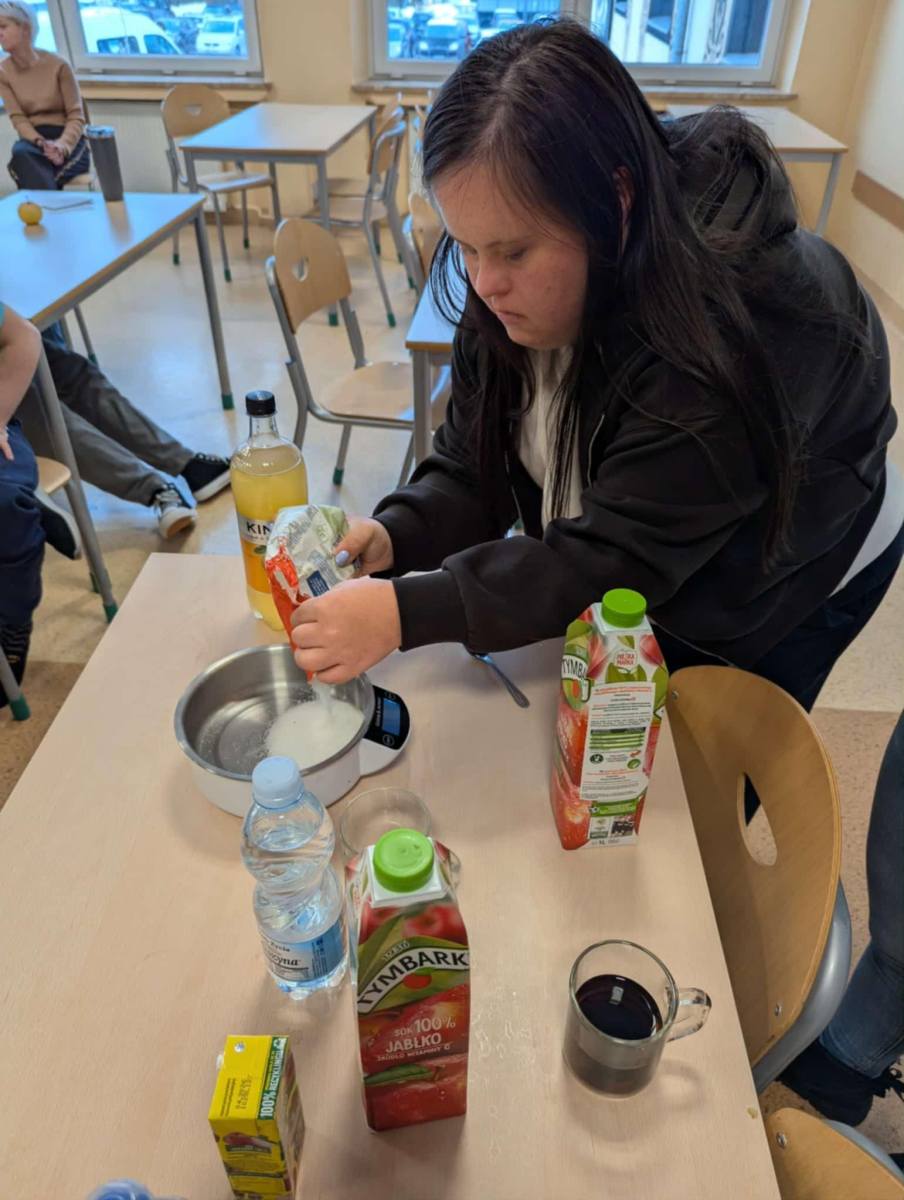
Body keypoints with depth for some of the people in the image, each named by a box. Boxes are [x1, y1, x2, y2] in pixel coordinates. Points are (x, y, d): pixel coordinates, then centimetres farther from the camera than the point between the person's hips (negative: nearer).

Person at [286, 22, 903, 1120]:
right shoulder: (523, 289, -17)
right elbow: (480, 461, -12)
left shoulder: (726, 333, -40)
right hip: (643, 558, 6)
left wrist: (408, 611, -42)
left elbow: (613, 559, -37)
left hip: (781, 583, -6)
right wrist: (396, 534, -31)